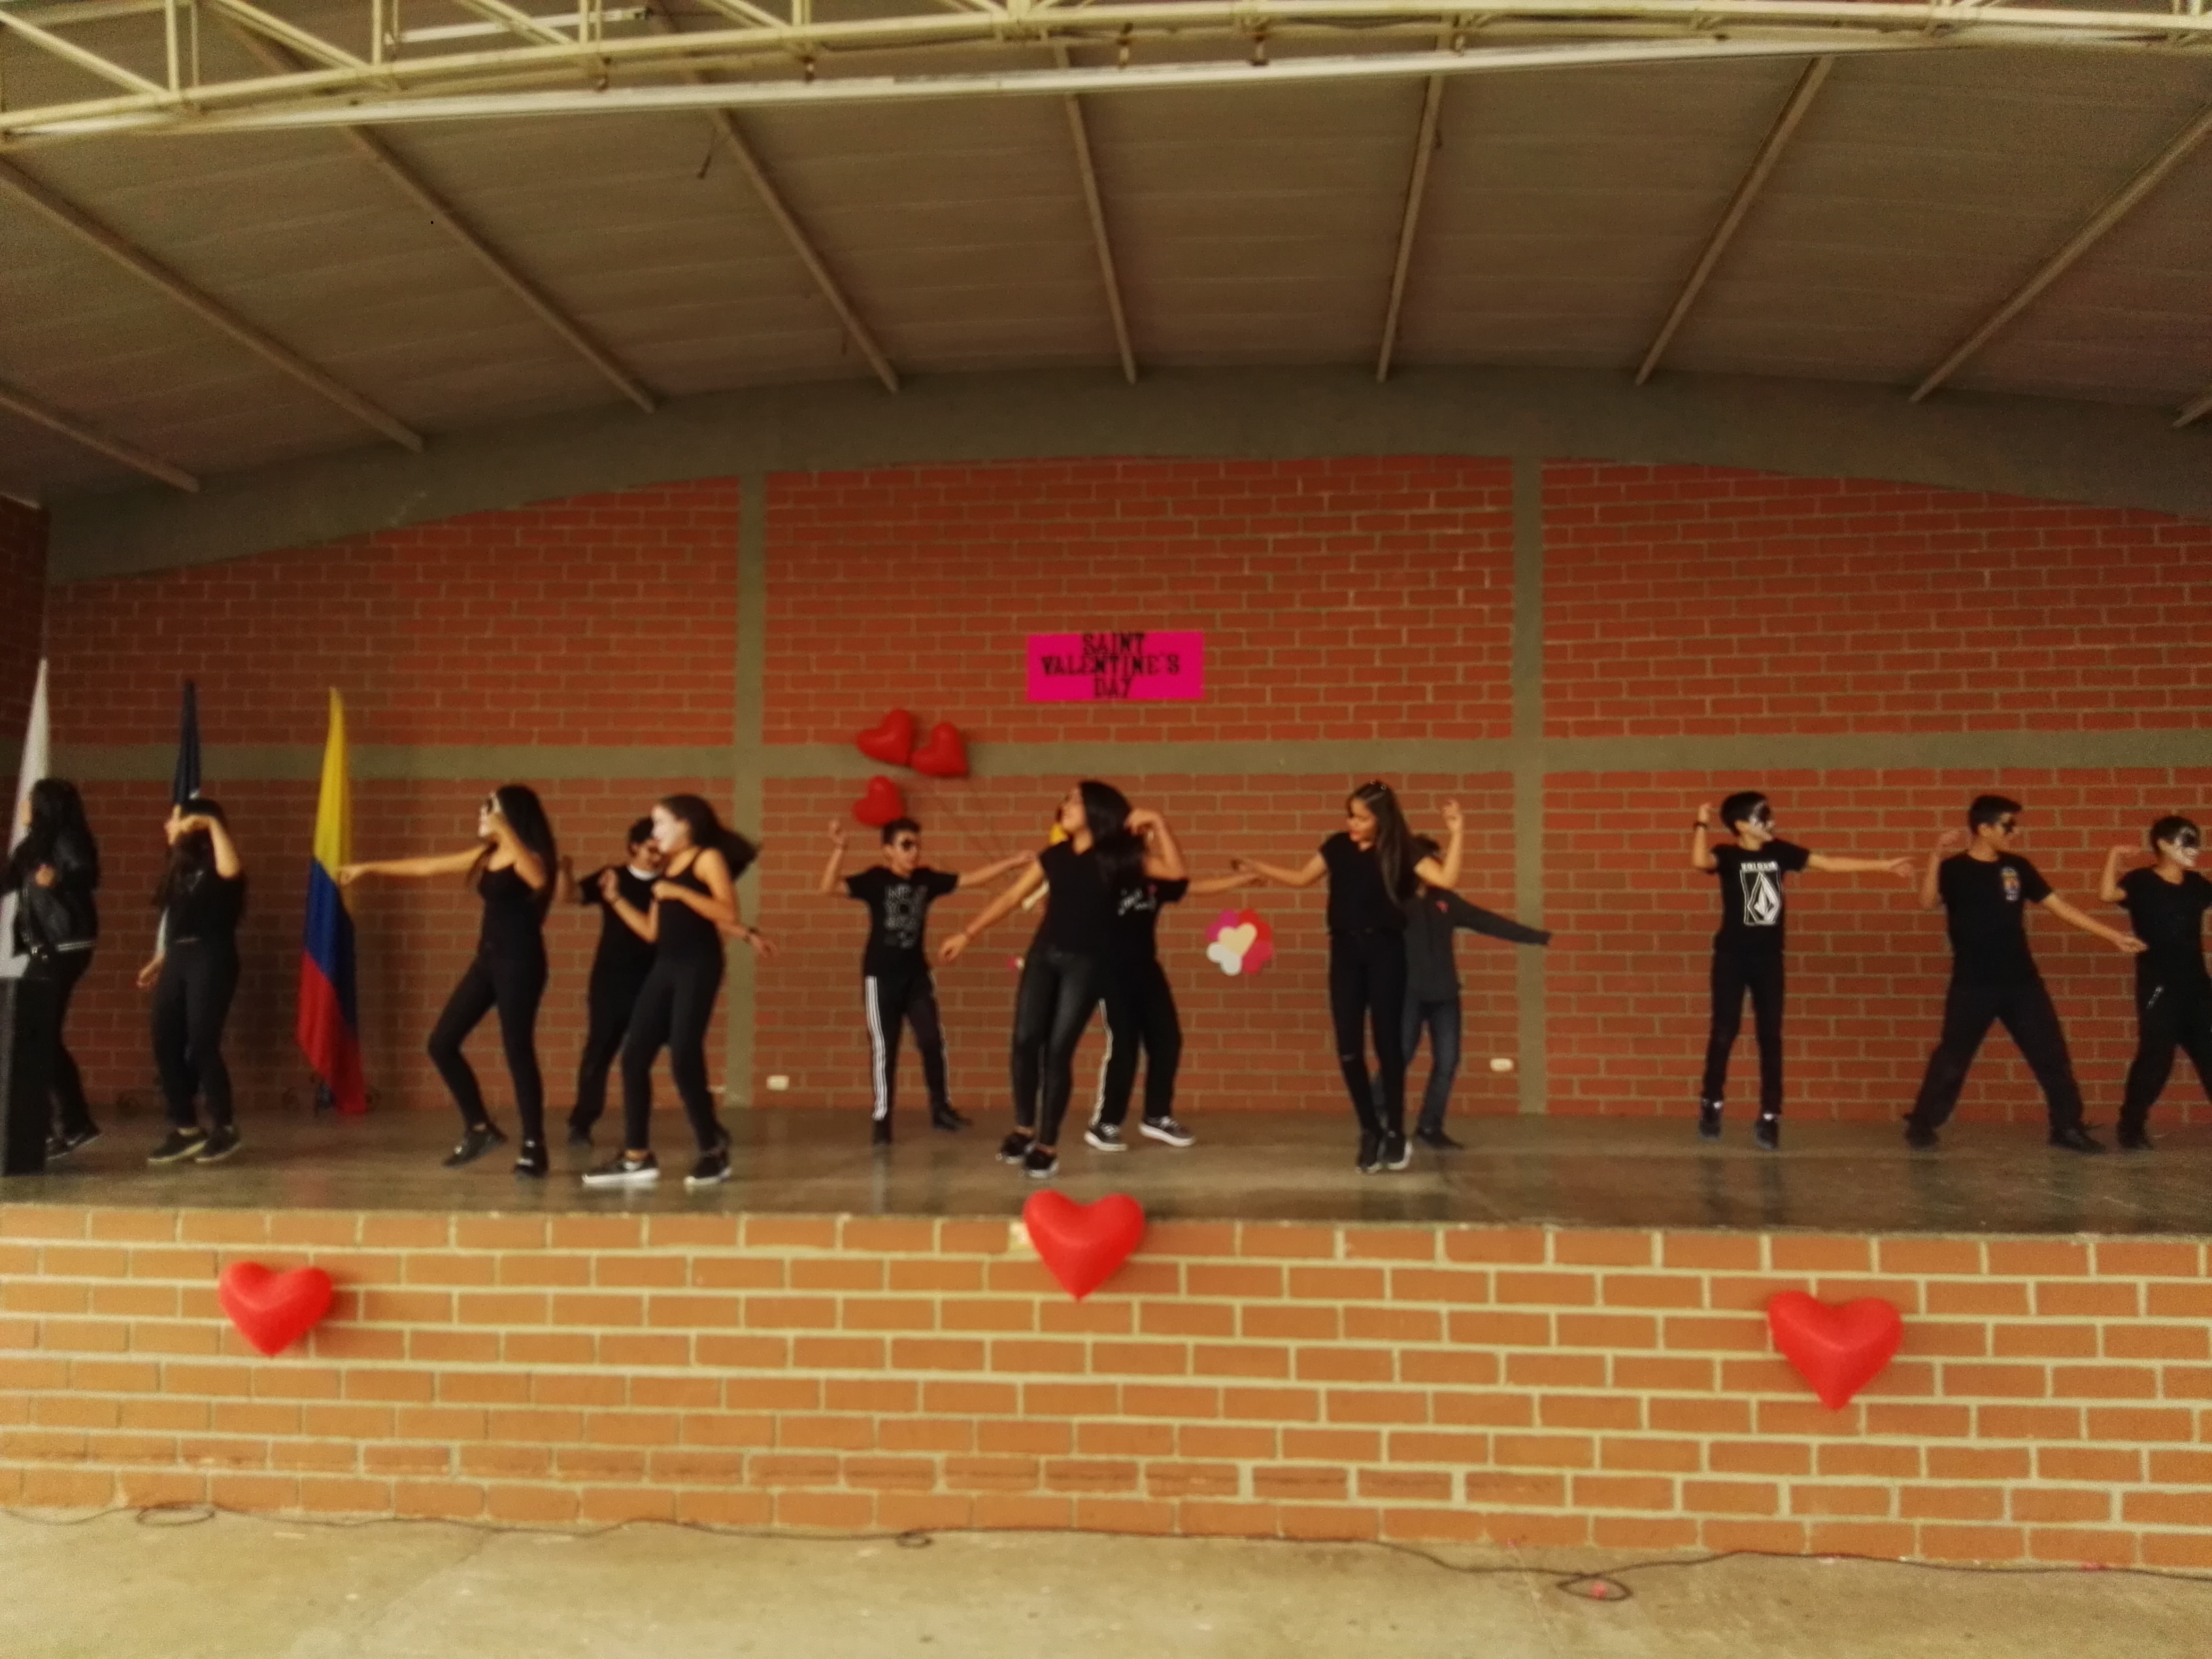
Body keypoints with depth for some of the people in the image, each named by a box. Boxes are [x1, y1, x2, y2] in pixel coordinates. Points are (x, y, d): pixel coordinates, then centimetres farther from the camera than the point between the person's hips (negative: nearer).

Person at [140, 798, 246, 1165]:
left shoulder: (213, 867, -7)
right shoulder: (178, 867, 16)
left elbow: (232, 870, -33)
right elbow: (173, 920, 20)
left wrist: (214, 825, -26)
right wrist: (158, 962, 18)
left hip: (211, 960, -8)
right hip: (178, 960, 8)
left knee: (202, 1044, -10)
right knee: (165, 1045, 4)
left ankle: (224, 1128, 3)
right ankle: (185, 1129, 12)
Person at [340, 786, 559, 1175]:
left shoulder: (529, 856, -9)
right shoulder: (486, 855, 14)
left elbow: (539, 881, -34)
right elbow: (426, 867, 23)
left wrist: (506, 833, -37)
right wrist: (368, 868, 26)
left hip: (520, 962, -8)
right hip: (488, 958, 8)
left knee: (518, 1050, -8)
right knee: (442, 1043, 6)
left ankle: (533, 1147, 1)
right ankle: (479, 1128, 19)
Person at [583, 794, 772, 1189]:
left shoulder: (709, 858, -3)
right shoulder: (667, 869, 20)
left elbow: (728, 914, -17)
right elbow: (652, 931, 17)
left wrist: (679, 892, -18)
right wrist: (616, 899, 13)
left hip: (698, 966, -8)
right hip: (665, 966, 8)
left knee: (684, 1060, -11)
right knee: (634, 1057, 1)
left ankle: (714, 1152, 3)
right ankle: (636, 1158, 6)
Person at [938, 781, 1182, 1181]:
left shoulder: (1118, 858, -2)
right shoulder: (1054, 856, 9)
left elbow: (1177, 872, -11)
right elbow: (1011, 897, 11)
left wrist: (1157, 825, -17)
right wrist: (967, 935, 9)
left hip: (1086, 963, -4)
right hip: (1043, 955, 4)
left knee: (1058, 1051, -5)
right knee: (1025, 1040, -2)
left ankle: (1048, 1147, 5)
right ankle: (1024, 1129, 17)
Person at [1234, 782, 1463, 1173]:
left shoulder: (1399, 852, -5)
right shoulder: (1338, 847, 5)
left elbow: (1447, 880, -15)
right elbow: (1302, 877, 18)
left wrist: (1456, 834, -20)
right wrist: (1258, 868, 12)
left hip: (1384, 952, -3)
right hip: (1345, 951, 3)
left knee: (1388, 1043, 0)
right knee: (1349, 1049, 1)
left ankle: (1395, 1133, 14)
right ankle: (1370, 1132, 16)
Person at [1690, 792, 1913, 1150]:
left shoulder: (1778, 851, 4)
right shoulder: (1728, 854, -10)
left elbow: (1831, 863, 8)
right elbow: (1699, 861, -33)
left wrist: (1884, 865, 9)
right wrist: (1702, 825, -23)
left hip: (1769, 958, 4)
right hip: (1732, 957, -4)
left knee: (1771, 1038, 3)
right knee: (1724, 1032, 1)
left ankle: (1770, 1117, 8)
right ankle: (1711, 1104, 19)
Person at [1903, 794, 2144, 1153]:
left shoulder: (2017, 867, 7)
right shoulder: (1954, 869, -6)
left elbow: (2059, 906, 9)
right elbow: (1927, 902, -24)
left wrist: (2113, 936, 7)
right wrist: (1937, 855, -32)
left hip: (2022, 981, 4)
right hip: (1973, 986, -4)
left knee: (2052, 1055, 6)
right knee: (1952, 1059, 1)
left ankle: (2067, 1127, 18)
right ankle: (1921, 1125, 13)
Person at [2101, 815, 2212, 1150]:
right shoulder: (2142, 882, -9)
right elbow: (2109, 895, -28)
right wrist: (2115, 855, -23)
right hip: (2159, 987, -6)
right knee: (2155, 1059, -5)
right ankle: (2131, 1126, 7)